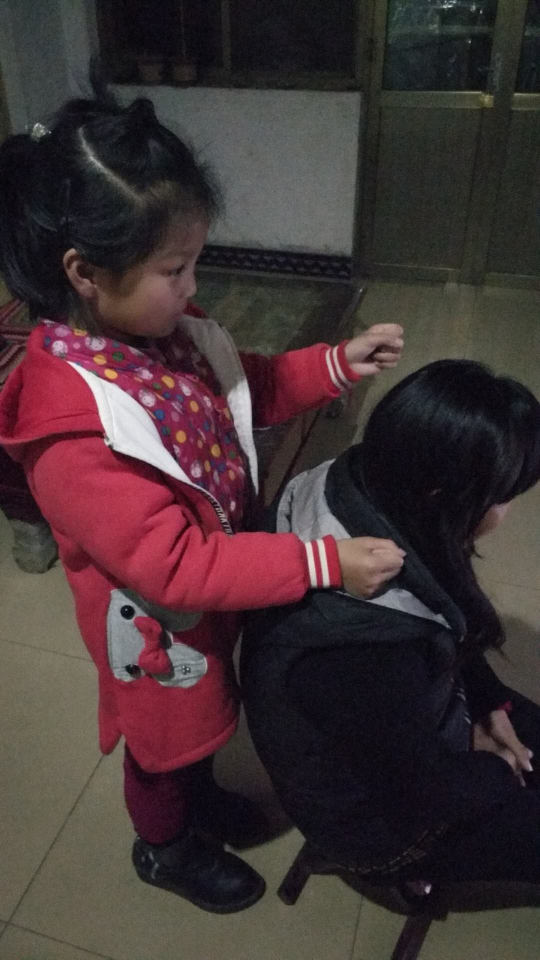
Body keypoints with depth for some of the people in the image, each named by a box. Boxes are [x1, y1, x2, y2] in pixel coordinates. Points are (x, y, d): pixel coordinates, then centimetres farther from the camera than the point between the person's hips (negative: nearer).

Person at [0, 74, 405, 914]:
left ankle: (200, 797, 63)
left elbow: (247, 390, 4)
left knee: (204, 716, 32)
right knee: (167, 740, 23)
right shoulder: (73, 432, -37)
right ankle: (166, 847, 55)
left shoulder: (158, 332, -13)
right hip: (161, 624, -7)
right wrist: (325, 563, -35)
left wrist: (338, 364, -10)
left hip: (216, 583, 7)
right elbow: (174, 567, -34)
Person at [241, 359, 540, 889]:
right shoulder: (362, 646, -42)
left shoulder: (362, 496, -19)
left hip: (411, 727, 6)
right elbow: (430, 786, -23)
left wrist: (489, 705, 0)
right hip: (377, 809, -6)